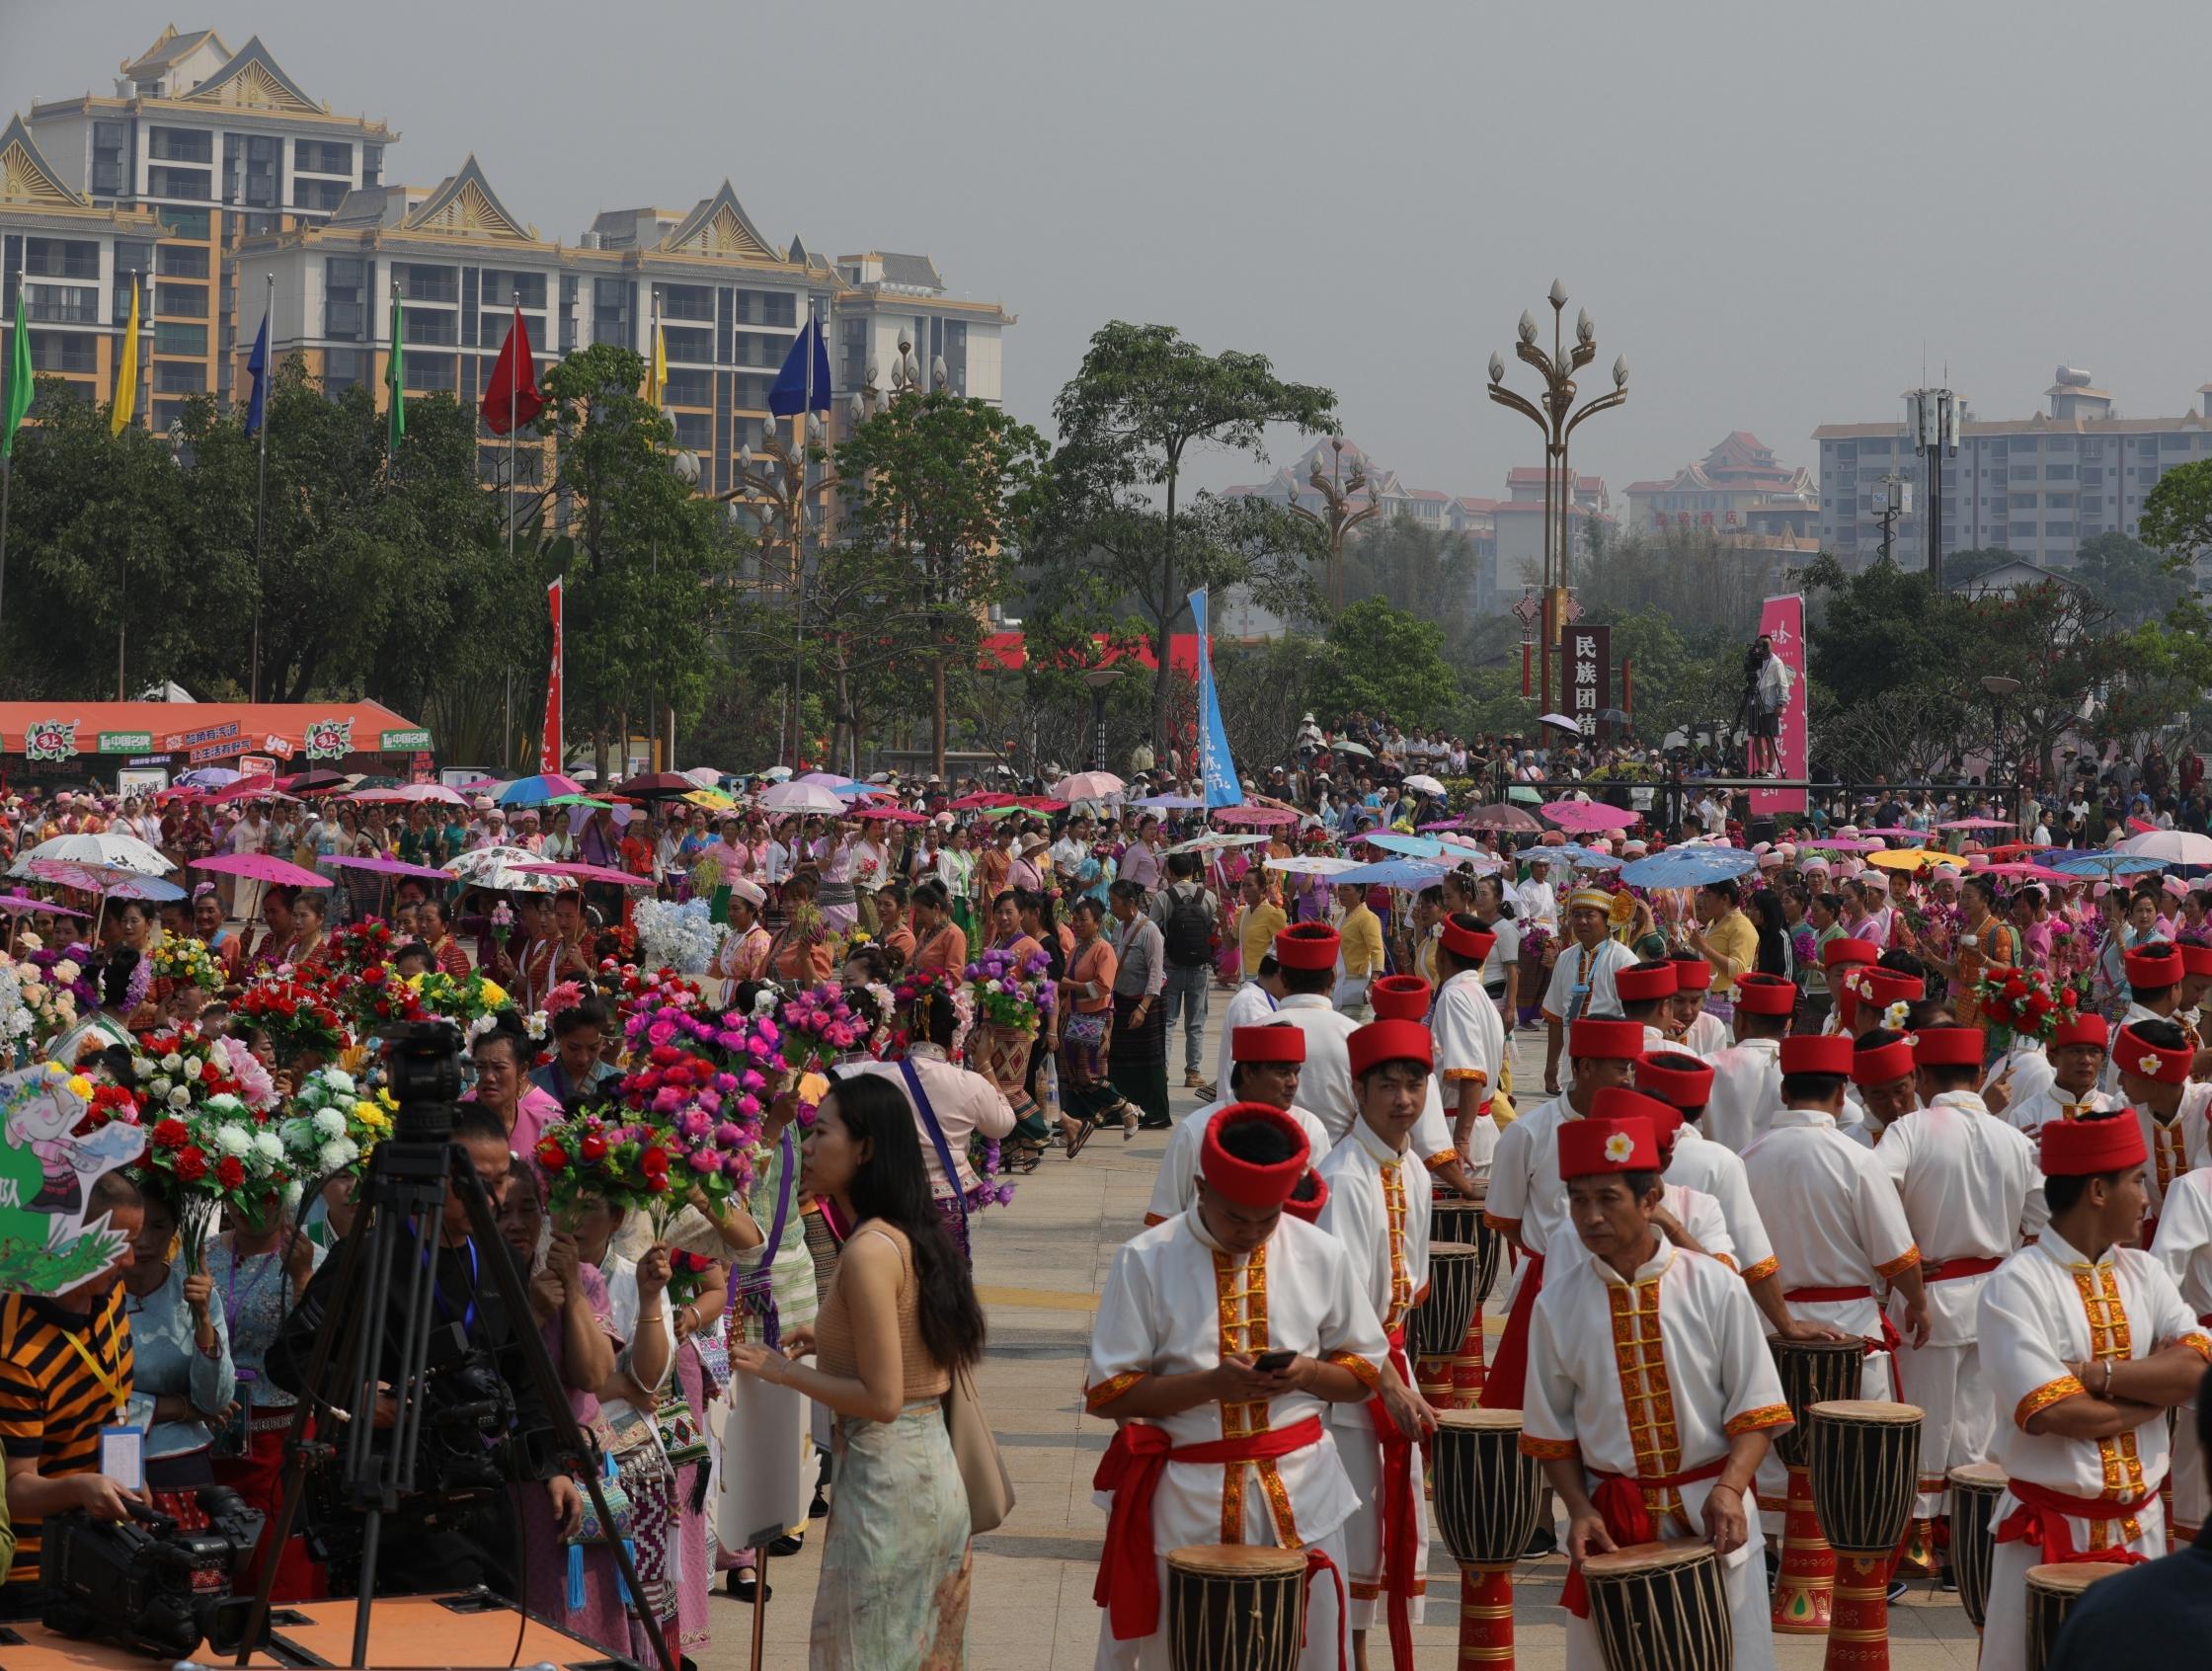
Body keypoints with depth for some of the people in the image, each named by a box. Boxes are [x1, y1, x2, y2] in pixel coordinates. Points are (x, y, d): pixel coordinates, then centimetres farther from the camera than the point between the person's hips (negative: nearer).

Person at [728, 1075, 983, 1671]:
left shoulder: (869, 1251, -19)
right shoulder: (915, 1236, 8)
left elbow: (882, 1399, -20)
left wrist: (786, 1372, -11)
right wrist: (830, 1343, 16)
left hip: (884, 1480, -9)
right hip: (935, 1471, 9)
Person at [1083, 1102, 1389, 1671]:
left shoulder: (1322, 1257, 1)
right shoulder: (1147, 1262, -6)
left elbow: (1364, 1374, 10)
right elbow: (1106, 1394, -6)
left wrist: (1308, 1374, -12)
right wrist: (1210, 1384, -19)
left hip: (1298, 1493, 2)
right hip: (1185, 1500, -2)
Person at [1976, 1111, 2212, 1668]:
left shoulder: (2143, 1273, 7)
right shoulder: (2017, 1286, -13)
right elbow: (2051, 1413, -22)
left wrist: (2097, 1374, -18)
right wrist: (2156, 1393, -10)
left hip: (2140, 1524, 6)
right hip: (2052, 1531, -6)